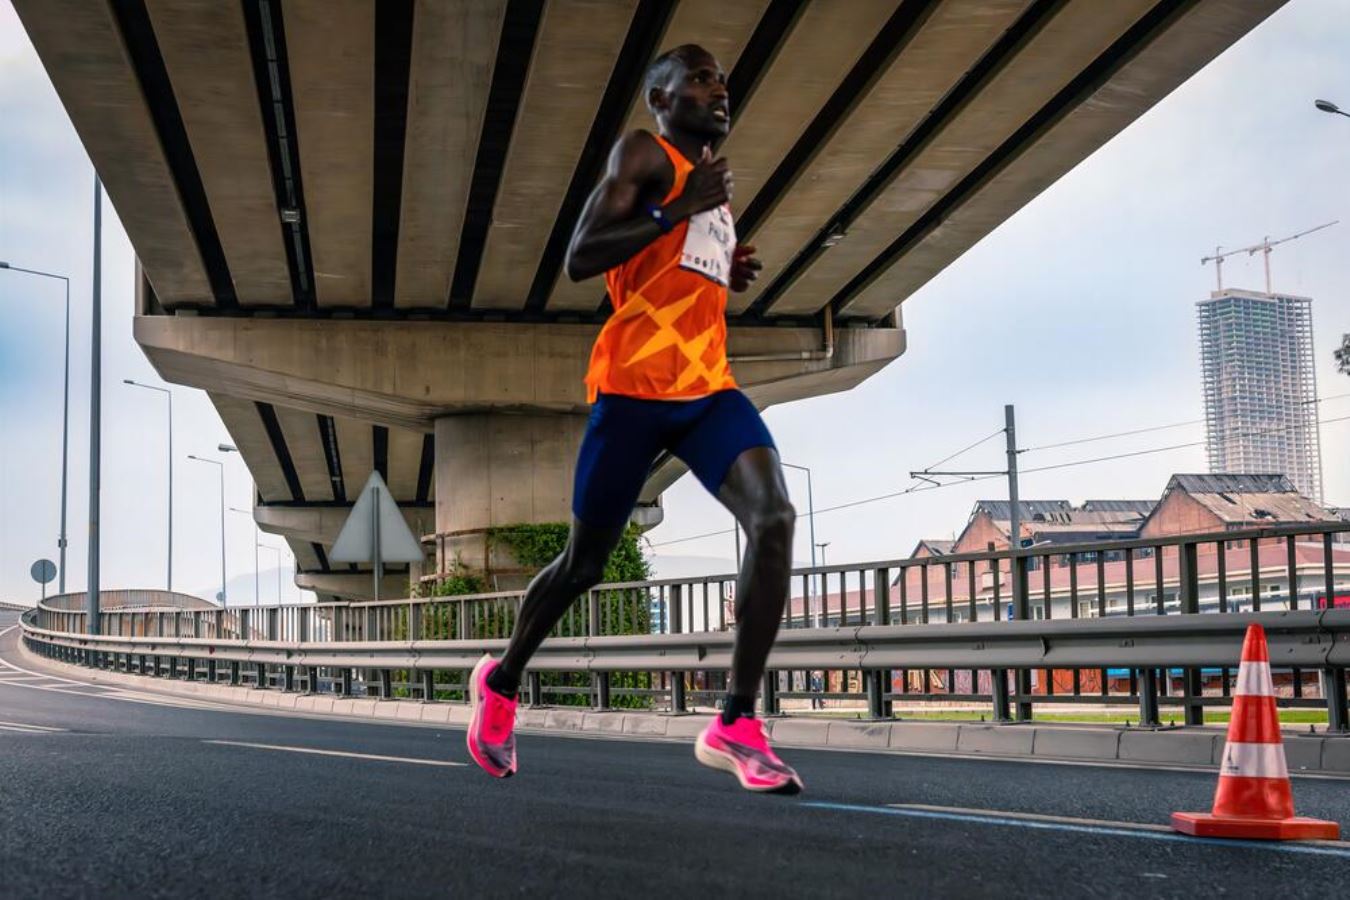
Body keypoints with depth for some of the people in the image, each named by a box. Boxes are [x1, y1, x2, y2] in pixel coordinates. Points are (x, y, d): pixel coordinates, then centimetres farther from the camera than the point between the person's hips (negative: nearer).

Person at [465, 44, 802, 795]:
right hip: (636, 385, -6)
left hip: (710, 386, 6)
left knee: (776, 516, -20)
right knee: (585, 560, 3)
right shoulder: (644, 155, 0)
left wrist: (731, 275, 14)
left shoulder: (713, 181, 24)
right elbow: (580, 259, -12)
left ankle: (736, 724, -21)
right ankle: (502, 681, 31)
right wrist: (681, 210, -15)